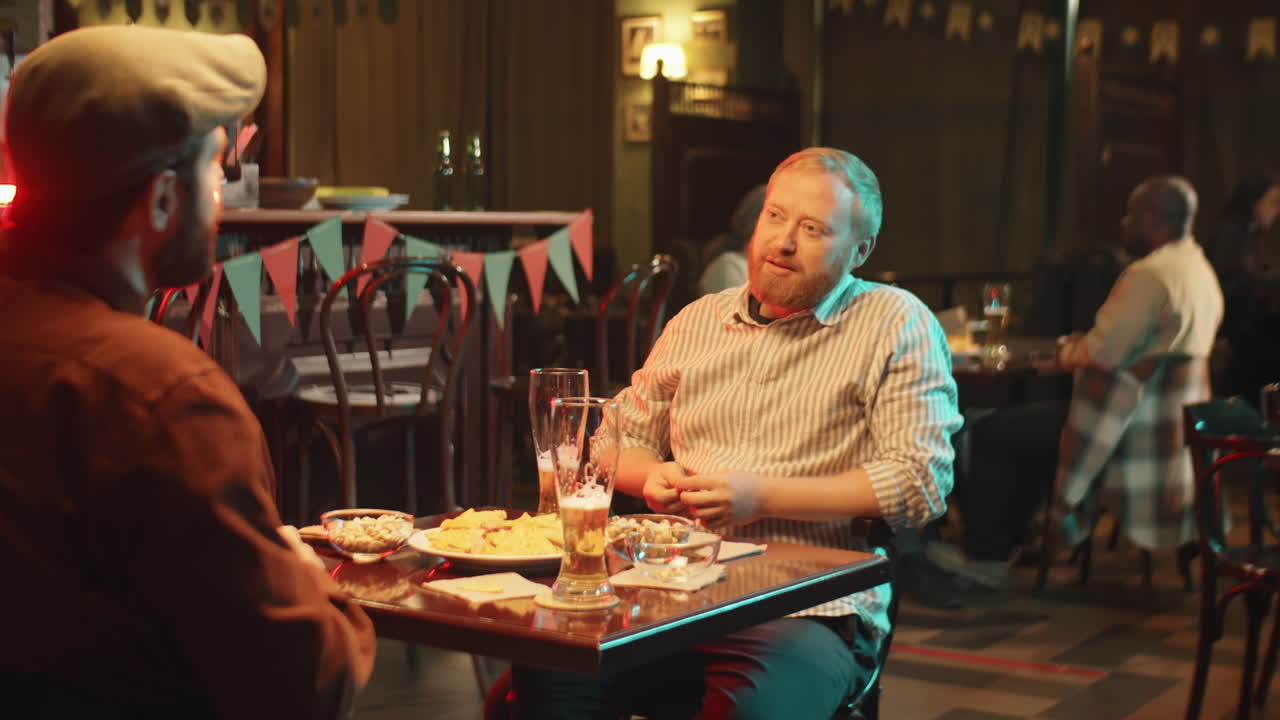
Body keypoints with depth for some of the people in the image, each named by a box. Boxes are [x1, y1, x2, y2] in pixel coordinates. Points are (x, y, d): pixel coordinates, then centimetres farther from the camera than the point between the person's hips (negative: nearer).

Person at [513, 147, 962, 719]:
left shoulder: (896, 325, 3)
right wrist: (654, 476, 2)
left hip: (810, 610, -4)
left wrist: (762, 496, -11)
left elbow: (922, 483, -7)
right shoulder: (697, 321, 19)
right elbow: (621, 441, 27)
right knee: (546, 669, -24)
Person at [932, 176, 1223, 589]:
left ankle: (986, 556, 8)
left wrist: (1067, 353, -2)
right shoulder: (1199, 272, 12)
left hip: (1135, 430, -11)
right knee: (1024, 431, 24)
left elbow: (1102, 354, -23)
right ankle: (999, 546, 24)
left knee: (992, 434, -3)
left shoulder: (1150, 275, -21)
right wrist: (1083, 347, 11)